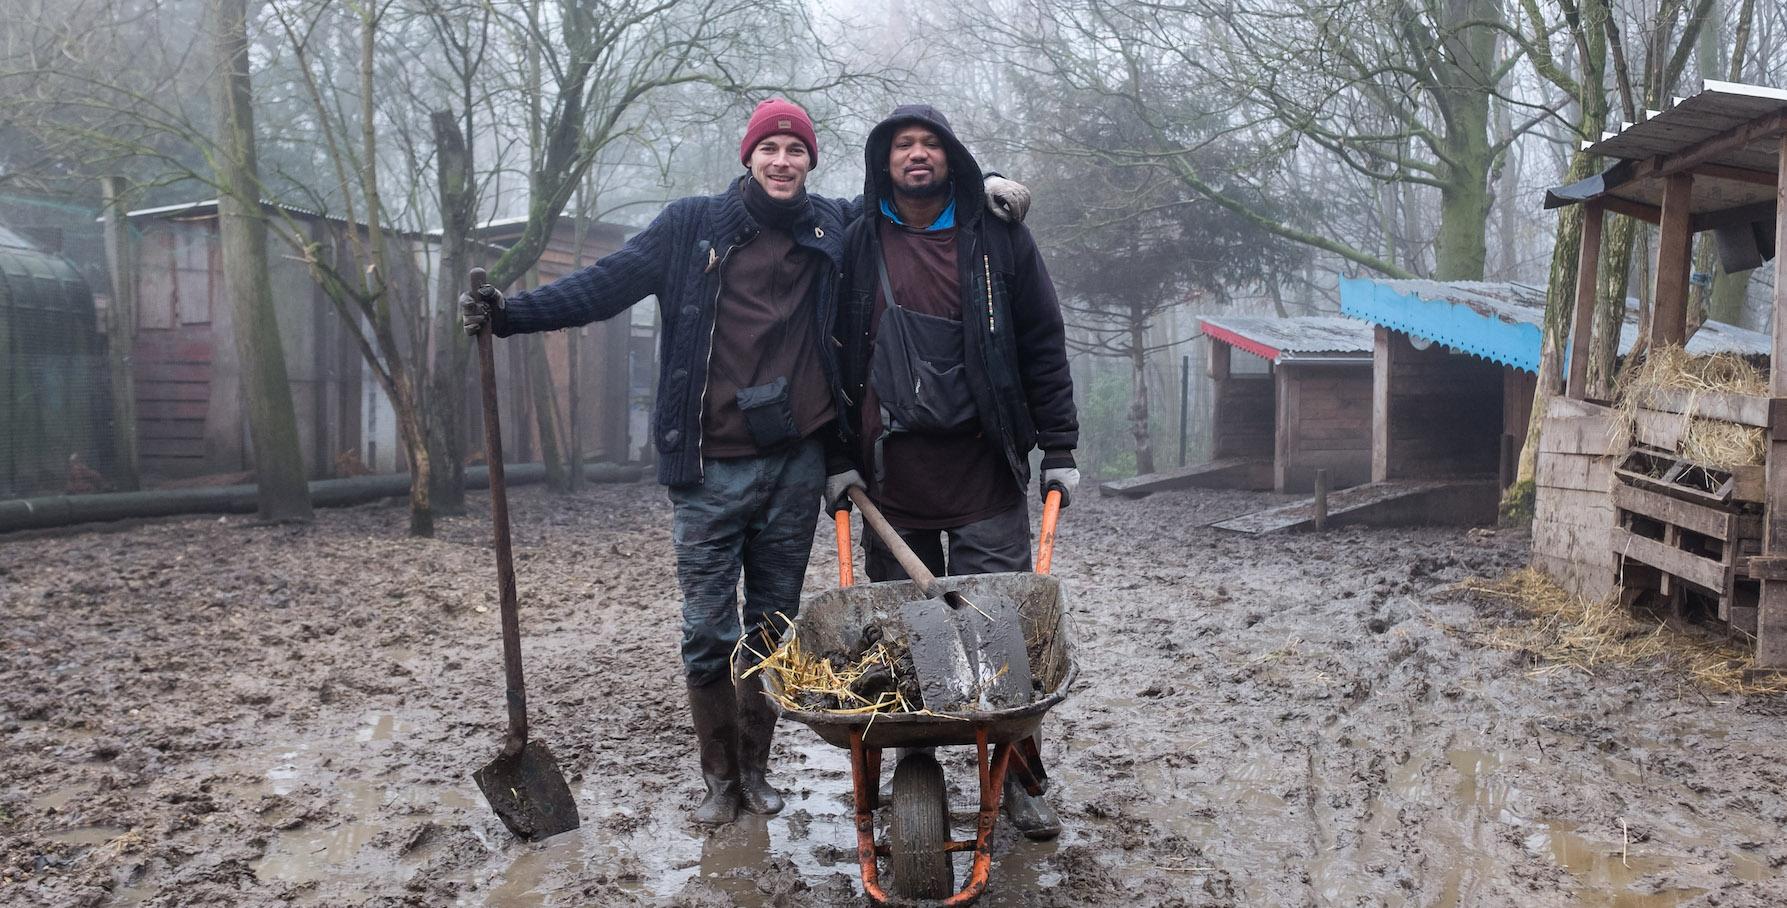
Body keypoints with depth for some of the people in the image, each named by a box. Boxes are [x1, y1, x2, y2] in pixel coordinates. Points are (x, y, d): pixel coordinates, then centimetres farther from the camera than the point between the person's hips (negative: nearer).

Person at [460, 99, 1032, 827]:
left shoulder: (837, 227, 9)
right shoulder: (693, 225, 3)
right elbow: (608, 283, -2)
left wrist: (982, 187, 5)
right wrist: (510, 313, -13)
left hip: (796, 466, 2)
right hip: (711, 469, -2)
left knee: (774, 626, 11)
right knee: (708, 631, 1)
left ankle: (756, 769, 27)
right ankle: (719, 778, 19)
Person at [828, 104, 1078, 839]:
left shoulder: (999, 238, 6)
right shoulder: (858, 247, 9)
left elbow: (1043, 348, 6)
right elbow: (836, 358, 11)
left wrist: (1059, 450, 1)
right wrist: (837, 461, 5)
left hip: (984, 474, -1)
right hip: (891, 477, 1)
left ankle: (1013, 779, 12)